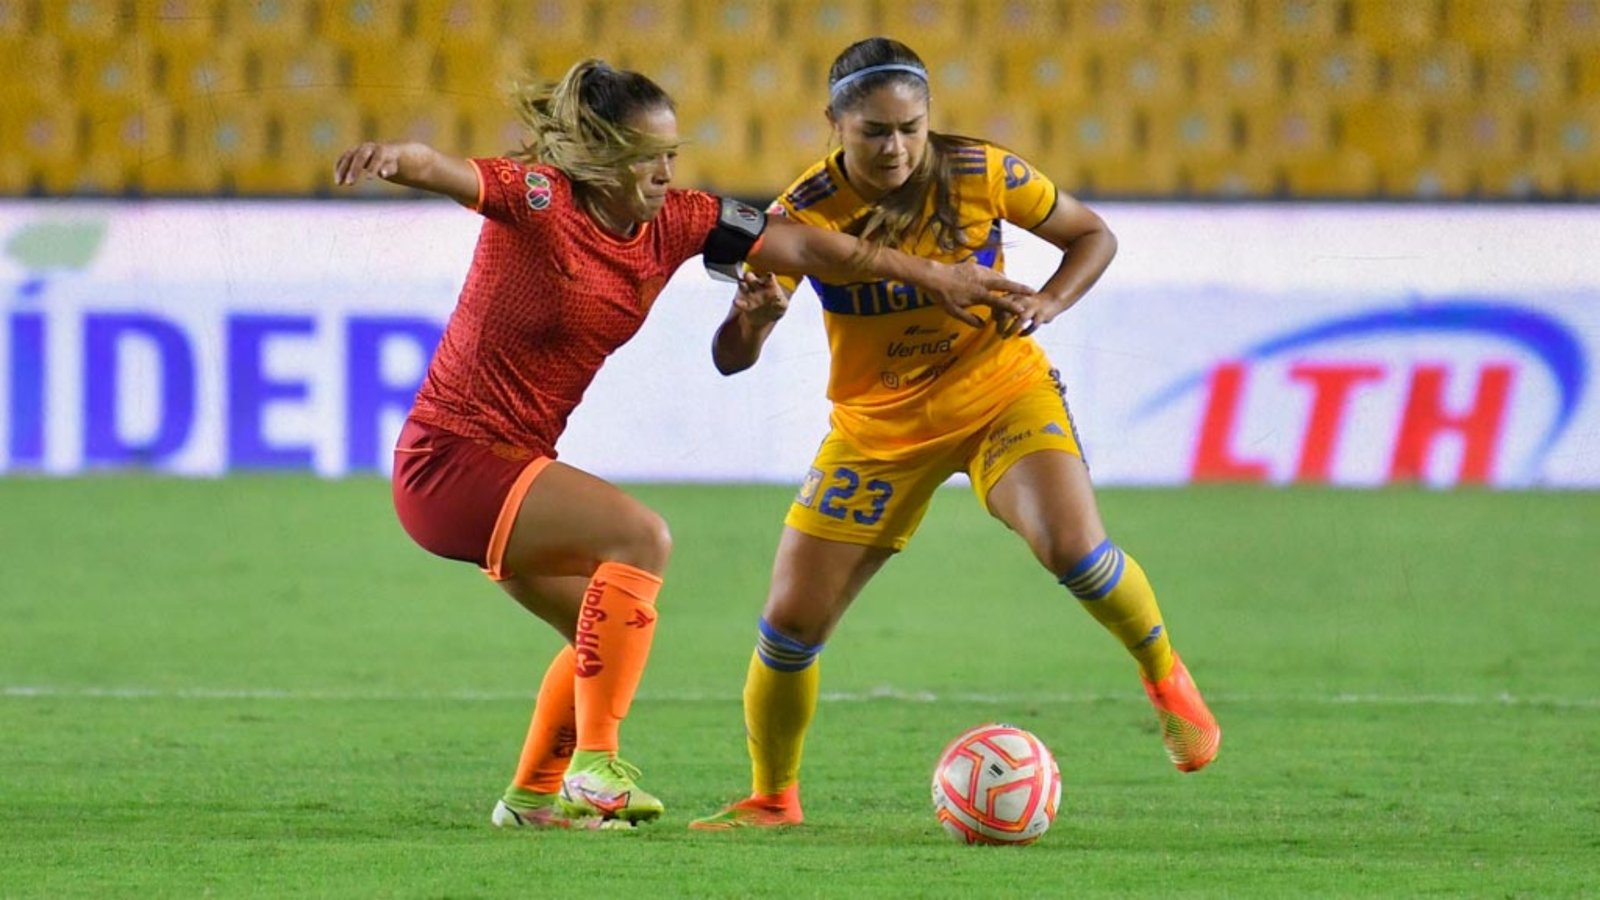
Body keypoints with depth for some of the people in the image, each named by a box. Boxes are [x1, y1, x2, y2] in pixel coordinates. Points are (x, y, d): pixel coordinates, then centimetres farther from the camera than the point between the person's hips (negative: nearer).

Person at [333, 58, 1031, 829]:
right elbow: (449, 173, -38)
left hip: (513, 466, 9)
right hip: (449, 459, -9)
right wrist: (396, 158, -62)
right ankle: (596, 765, -22)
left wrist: (932, 276, 8)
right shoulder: (536, 200, -19)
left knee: (606, 634, 20)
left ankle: (532, 796, 36)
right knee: (640, 537, -24)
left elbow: (799, 246, 6)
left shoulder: (672, 223, 0)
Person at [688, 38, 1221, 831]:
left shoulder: (981, 175, -17)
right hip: (877, 428, 1)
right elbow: (731, 359, -21)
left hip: (1001, 391, -1)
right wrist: (754, 317, -44)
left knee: (1073, 548, -27)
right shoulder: (805, 212, -18)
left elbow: (1093, 236, 0)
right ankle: (770, 800, 19)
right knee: (791, 622, -5)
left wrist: (1048, 303, -20)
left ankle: (1165, 678, 4)